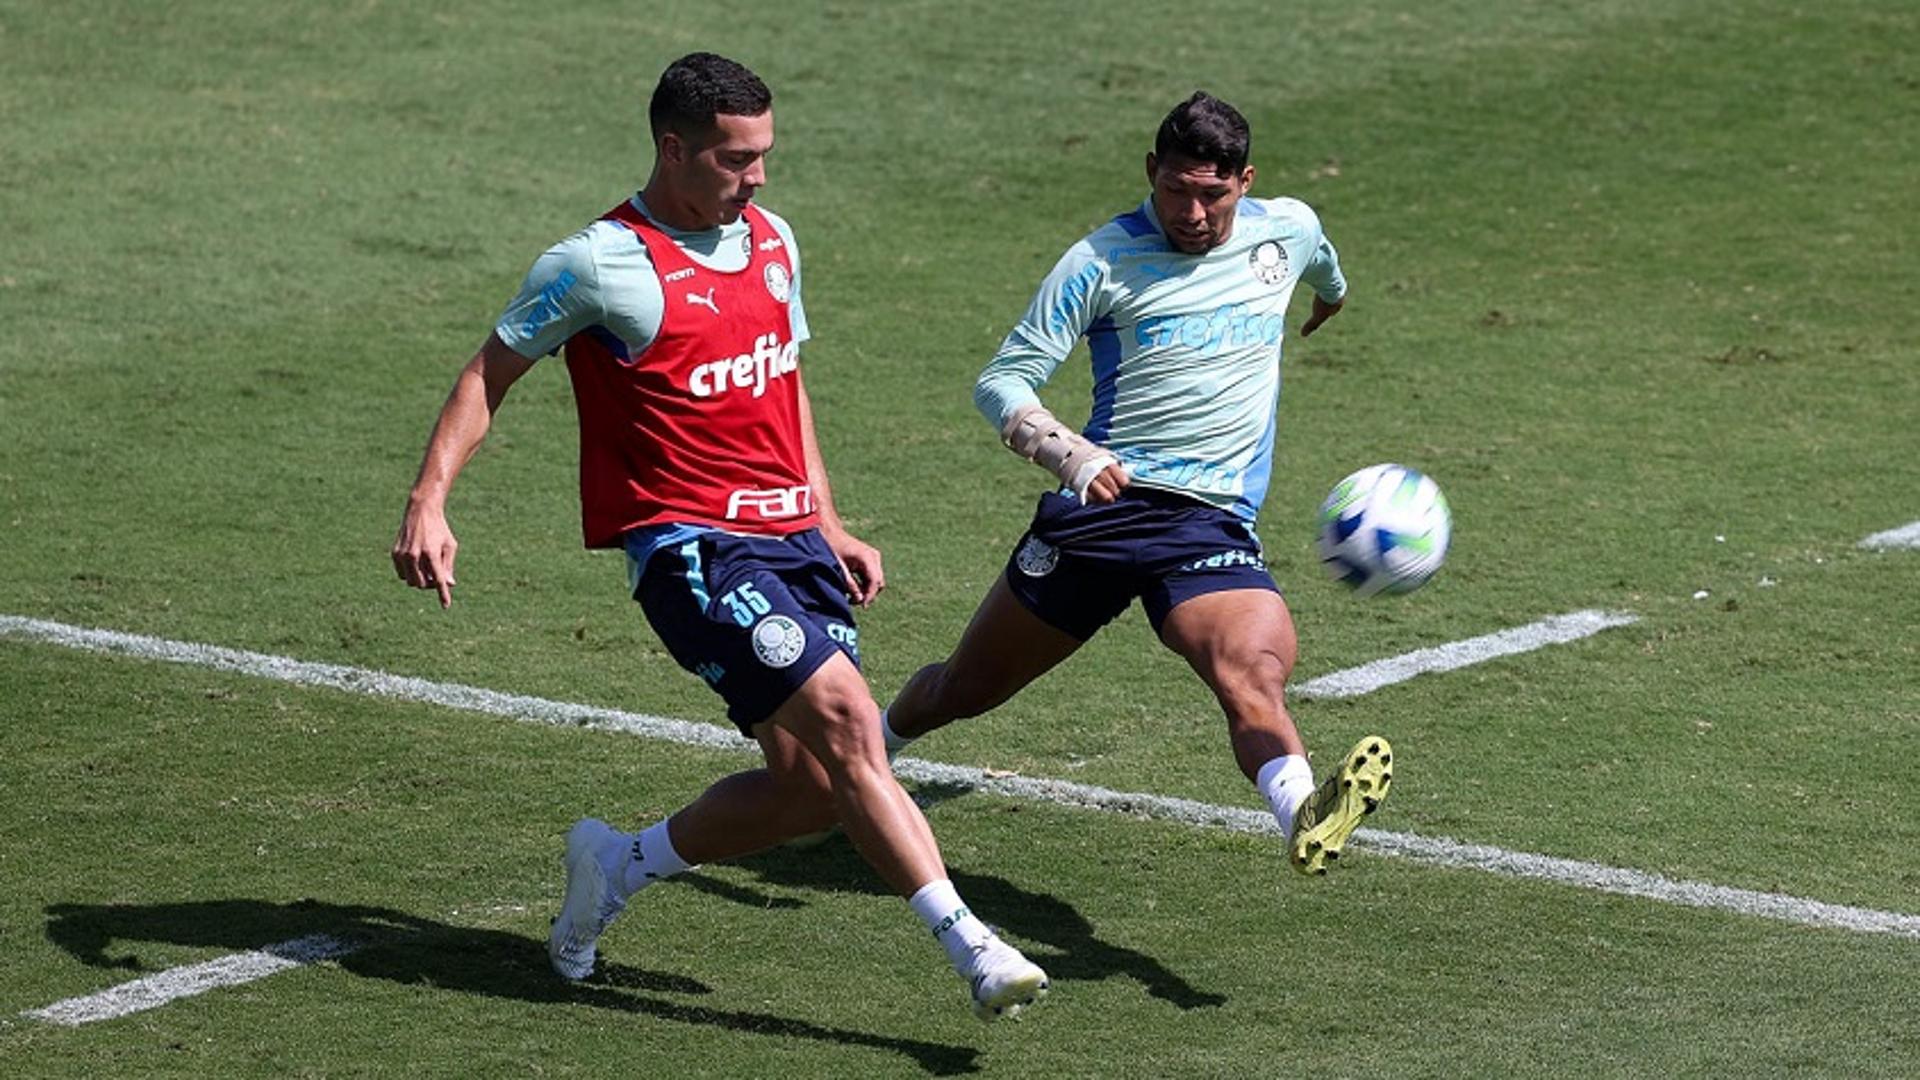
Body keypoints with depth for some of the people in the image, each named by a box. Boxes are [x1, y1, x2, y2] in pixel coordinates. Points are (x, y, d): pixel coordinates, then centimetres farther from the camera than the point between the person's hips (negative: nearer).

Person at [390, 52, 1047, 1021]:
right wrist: (428, 501, -10)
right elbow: (490, 374, 0)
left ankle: (619, 864, 23)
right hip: (690, 548, -7)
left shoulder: (773, 242, 13)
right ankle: (972, 949, -21)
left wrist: (830, 527, 22)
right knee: (846, 722, -21)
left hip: (789, 538, 7)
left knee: (815, 787, 0)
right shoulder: (599, 266, -8)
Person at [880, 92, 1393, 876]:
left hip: (1214, 524, 1)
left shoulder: (1287, 230, 8)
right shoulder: (1102, 260, -4)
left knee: (1257, 672, -29)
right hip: (1098, 505, -1)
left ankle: (1304, 819, -56)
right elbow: (1002, 381, -5)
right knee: (969, 687, 13)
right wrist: (1068, 452, -24)